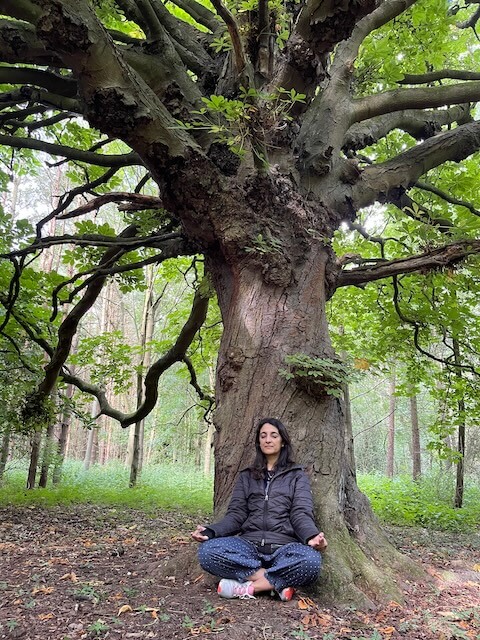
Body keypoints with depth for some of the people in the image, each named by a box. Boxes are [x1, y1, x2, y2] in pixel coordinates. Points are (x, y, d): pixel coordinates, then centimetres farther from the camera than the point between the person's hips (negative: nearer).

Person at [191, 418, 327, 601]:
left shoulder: (297, 476, 13)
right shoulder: (246, 476, 20)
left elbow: (301, 514, 0)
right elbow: (236, 514, 10)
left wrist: (312, 536, -24)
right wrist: (210, 531, -11)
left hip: (284, 547, -2)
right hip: (249, 546, 2)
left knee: (311, 560, -35)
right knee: (207, 551, -28)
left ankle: (246, 586, -21)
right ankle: (278, 583, -21)